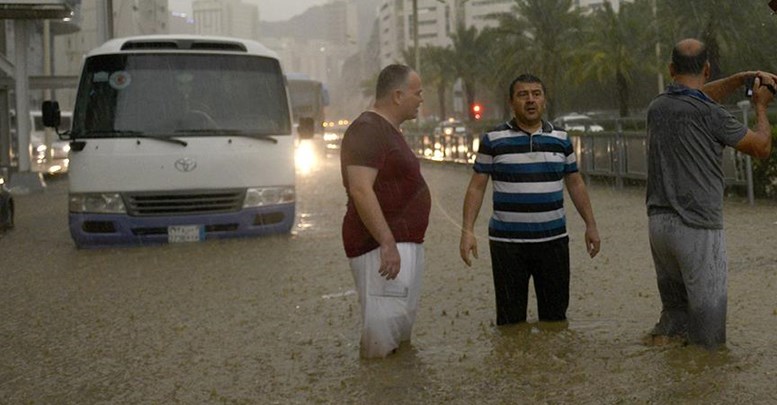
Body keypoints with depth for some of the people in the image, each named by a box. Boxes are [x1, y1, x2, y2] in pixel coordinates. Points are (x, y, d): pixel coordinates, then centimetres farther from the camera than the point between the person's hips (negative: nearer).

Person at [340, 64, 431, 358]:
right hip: (382, 246, -11)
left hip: (403, 243, 11)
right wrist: (387, 243, -29)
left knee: (403, 323, 16)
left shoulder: (388, 131, 17)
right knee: (386, 324, -12)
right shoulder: (368, 130, -16)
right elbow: (360, 190, -26)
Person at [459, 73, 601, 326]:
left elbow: (575, 183, 16)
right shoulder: (494, 140, 1)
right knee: (510, 319, 2)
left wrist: (590, 225, 13)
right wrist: (467, 231, -7)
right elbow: (477, 187, 1)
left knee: (555, 315, 6)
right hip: (507, 242, -2)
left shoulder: (560, 139, 9)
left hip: (553, 239, 2)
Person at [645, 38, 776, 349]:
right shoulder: (709, 114, -11)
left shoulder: (657, 106, 8)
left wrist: (743, 77, 25)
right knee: (707, 320, -1)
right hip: (697, 228, -7)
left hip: (658, 223, 7)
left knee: (674, 310, 19)